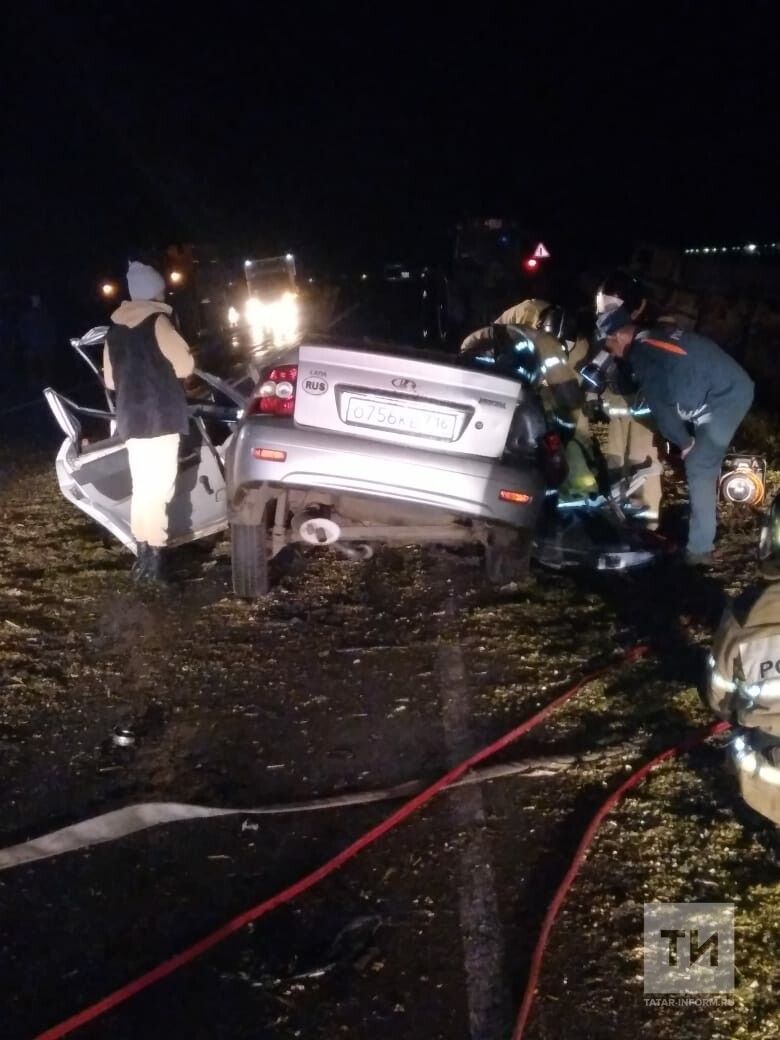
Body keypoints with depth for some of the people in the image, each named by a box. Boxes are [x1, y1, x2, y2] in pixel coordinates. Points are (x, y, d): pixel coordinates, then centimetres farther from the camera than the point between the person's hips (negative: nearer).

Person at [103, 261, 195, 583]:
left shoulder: (115, 328, 12)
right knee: (158, 486, -7)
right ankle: (153, 557, -10)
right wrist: (186, 355, 14)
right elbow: (185, 366, -7)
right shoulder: (157, 322, -8)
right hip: (159, 415, -7)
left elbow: (110, 380, 17)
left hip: (131, 417, 7)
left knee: (142, 486, 13)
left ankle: (143, 553, 16)